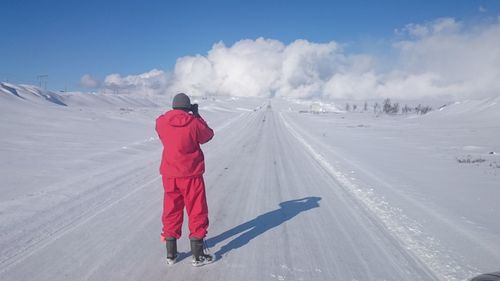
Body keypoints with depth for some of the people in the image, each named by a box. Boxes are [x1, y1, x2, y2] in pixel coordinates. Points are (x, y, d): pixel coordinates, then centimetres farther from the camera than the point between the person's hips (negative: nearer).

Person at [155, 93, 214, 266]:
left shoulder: (161, 122, -4)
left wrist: (181, 114, 15)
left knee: (171, 211, 16)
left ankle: (171, 254, 23)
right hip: (191, 175, -3)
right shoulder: (194, 123, -14)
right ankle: (198, 256, 13)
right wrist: (197, 115, 9)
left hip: (169, 175, 4)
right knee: (197, 212, 8)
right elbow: (208, 135, 3)